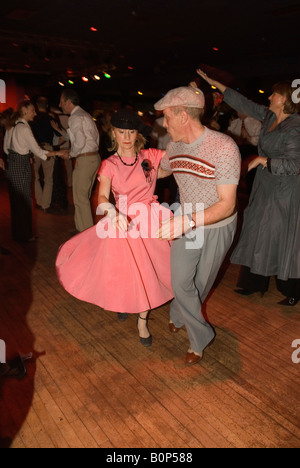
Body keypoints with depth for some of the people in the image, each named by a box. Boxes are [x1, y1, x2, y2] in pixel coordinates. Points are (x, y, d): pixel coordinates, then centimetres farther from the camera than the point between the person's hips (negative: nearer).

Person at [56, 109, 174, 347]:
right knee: (120, 271, 6)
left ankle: (142, 321, 28)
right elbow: (102, 198, -17)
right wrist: (113, 213, -36)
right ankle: (122, 300, 45)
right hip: (121, 222, 0)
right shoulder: (109, 165, -2)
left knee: (147, 273, 3)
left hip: (148, 221, 0)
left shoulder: (151, 157, -1)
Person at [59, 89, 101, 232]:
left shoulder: (75, 118, -13)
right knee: (85, 196, 16)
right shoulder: (85, 114, 17)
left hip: (85, 160, -10)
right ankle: (84, 228, 26)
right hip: (94, 157, 10)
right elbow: (96, 136, 18)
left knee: (80, 198, -3)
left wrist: (71, 154, -7)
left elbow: (80, 141, -24)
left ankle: (86, 232, 4)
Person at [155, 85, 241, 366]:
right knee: (180, 282, -1)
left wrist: (188, 221, -41)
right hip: (185, 223, 4)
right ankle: (200, 338, 22)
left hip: (217, 228, -4)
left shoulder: (224, 147, -26)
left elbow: (227, 204, -29)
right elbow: (160, 170, 18)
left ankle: (179, 316, 40)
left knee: (202, 283, 13)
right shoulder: (175, 147, -8)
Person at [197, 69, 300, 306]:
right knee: (258, 234, 13)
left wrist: (261, 160, -20)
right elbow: (243, 103, 11)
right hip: (266, 187, 8)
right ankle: (256, 282, 28)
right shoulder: (269, 116, 5)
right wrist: (212, 82, 13)